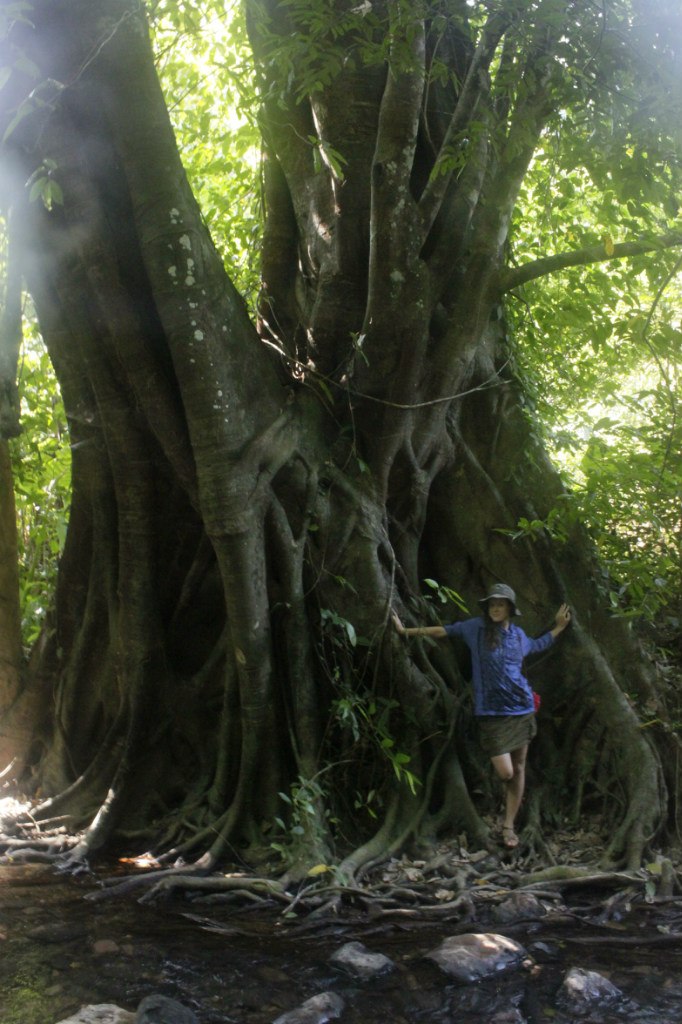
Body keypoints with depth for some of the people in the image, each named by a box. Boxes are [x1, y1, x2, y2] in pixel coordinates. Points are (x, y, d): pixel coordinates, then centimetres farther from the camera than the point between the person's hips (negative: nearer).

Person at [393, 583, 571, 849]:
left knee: (518, 769, 5)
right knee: (505, 772, -11)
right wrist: (406, 630, 3)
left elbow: (536, 646, 31)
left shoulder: (518, 634, 10)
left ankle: (508, 825, 16)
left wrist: (558, 627, 26)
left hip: (521, 708, 4)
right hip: (491, 712, -4)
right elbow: (443, 631, 3)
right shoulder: (477, 627, -1)